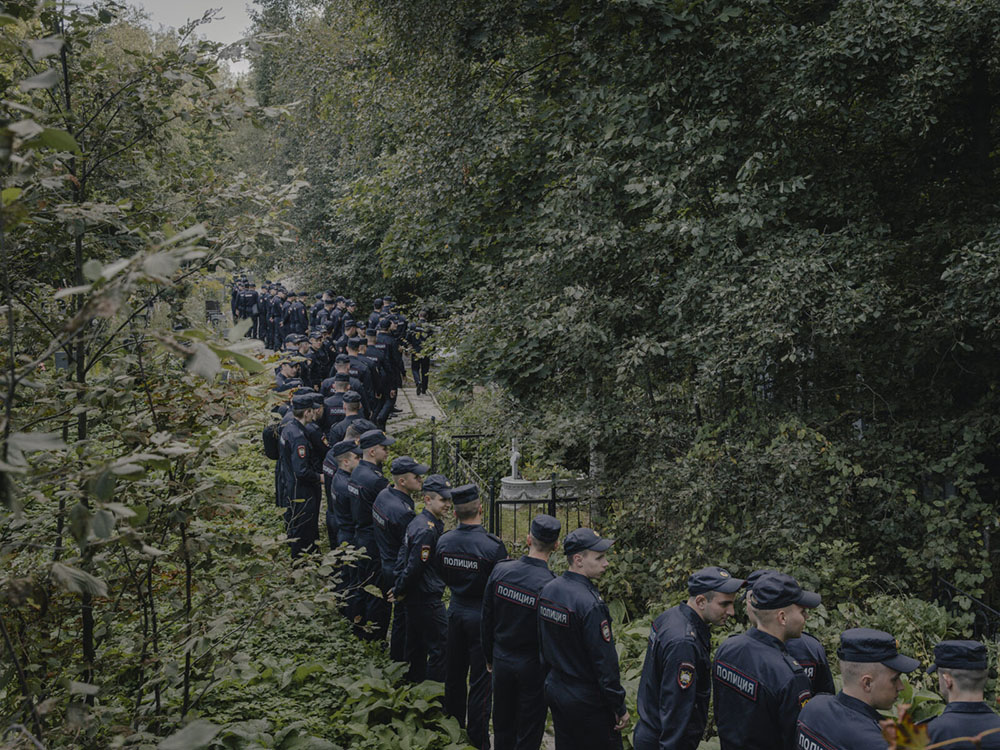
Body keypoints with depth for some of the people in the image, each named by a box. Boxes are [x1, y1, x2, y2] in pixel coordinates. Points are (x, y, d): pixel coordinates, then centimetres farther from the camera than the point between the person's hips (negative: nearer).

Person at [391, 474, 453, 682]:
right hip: (426, 599, -10)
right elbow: (414, 566, -23)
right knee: (440, 644, -2)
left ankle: (413, 681, 31)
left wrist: (399, 589, 12)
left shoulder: (419, 522, 9)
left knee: (417, 645, 20)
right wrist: (400, 592, -10)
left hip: (414, 597, 10)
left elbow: (403, 557, 13)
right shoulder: (426, 530, -23)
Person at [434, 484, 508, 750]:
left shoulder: (443, 541, -7)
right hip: (482, 615, -5)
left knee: (455, 672, 20)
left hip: (456, 609, 5)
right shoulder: (492, 546, -24)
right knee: (481, 680, 5)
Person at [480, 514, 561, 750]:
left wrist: (490, 657, 13)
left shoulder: (500, 570, -11)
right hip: (533, 668, -4)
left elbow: (487, 620, -1)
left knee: (502, 728, 21)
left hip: (501, 661, 4)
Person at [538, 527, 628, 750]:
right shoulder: (591, 605, -25)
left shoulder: (548, 590, 0)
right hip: (587, 702, -8)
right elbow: (605, 662, -21)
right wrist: (620, 708, -13)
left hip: (554, 689, 8)